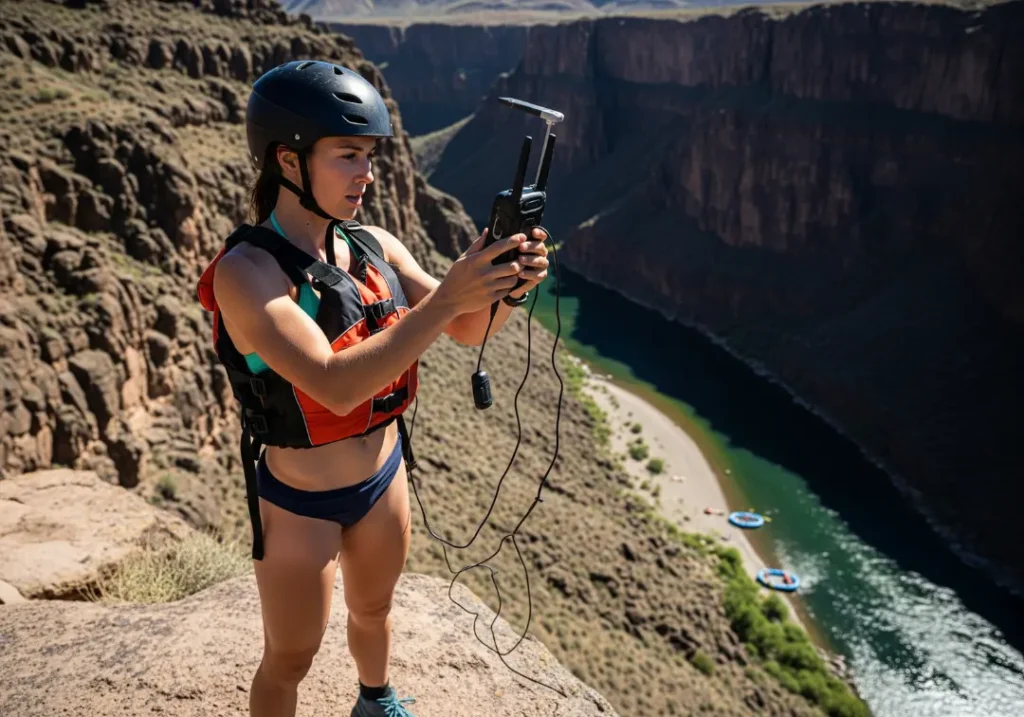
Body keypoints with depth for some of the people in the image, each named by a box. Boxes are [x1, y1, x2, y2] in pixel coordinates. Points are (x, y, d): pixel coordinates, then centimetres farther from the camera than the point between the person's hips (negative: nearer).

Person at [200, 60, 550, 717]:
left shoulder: (376, 246, -7)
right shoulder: (247, 272, -25)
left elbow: (468, 331, -5)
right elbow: (334, 387, -37)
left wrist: (509, 290, -27)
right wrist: (445, 299, -43)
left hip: (385, 474, 6)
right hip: (301, 502, -6)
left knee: (373, 609, 30)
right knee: (290, 659, 15)